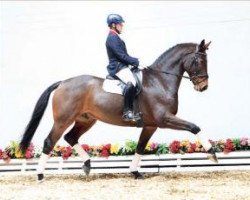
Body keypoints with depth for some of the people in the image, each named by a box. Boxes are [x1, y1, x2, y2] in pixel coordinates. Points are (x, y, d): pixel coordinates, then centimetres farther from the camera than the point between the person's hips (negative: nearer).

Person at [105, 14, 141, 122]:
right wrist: (136, 62, -12)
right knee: (131, 82, -33)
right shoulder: (112, 38, -13)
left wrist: (135, 61, 11)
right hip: (118, 67, -11)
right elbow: (122, 56, -18)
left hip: (122, 65, 11)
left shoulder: (115, 37, 19)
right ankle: (127, 112, -33)